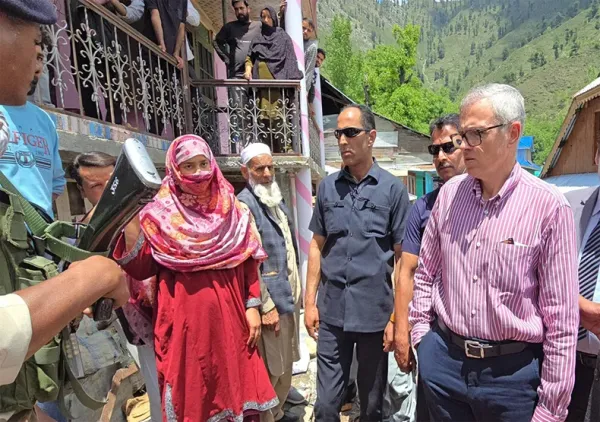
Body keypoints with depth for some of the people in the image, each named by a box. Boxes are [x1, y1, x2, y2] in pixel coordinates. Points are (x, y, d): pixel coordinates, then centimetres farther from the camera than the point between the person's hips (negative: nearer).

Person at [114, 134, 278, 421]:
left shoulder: (233, 210, 5)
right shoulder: (160, 214, -1)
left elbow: (249, 262, 7)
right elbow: (141, 270, -7)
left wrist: (253, 307, 2)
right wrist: (130, 221, -17)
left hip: (228, 316, 2)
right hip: (185, 318, -2)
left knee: (233, 383, 13)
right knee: (190, 389, 10)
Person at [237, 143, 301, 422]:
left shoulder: (277, 200, 11)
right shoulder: (244, 204, -15)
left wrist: (296, 289, 15)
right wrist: (265, 305, -19)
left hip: (289, 295, 9)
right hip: (271, 300, -9)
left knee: (286, 365, 22)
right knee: (269, 370, 7)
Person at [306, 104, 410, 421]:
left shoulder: (393, 189, -5)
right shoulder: (328, 186, 3)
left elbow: (402, 258, -3)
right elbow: (317, 246, 7)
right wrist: (310, 302, 4)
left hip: (375, 314, -1)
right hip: (332, 312, 2)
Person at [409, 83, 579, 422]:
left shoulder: (549, 206, -13)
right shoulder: (450, 193, -2)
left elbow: (561, 319, -10)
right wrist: (422, 337, 6)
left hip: (513, 371, -3)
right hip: (443, 360, 3)